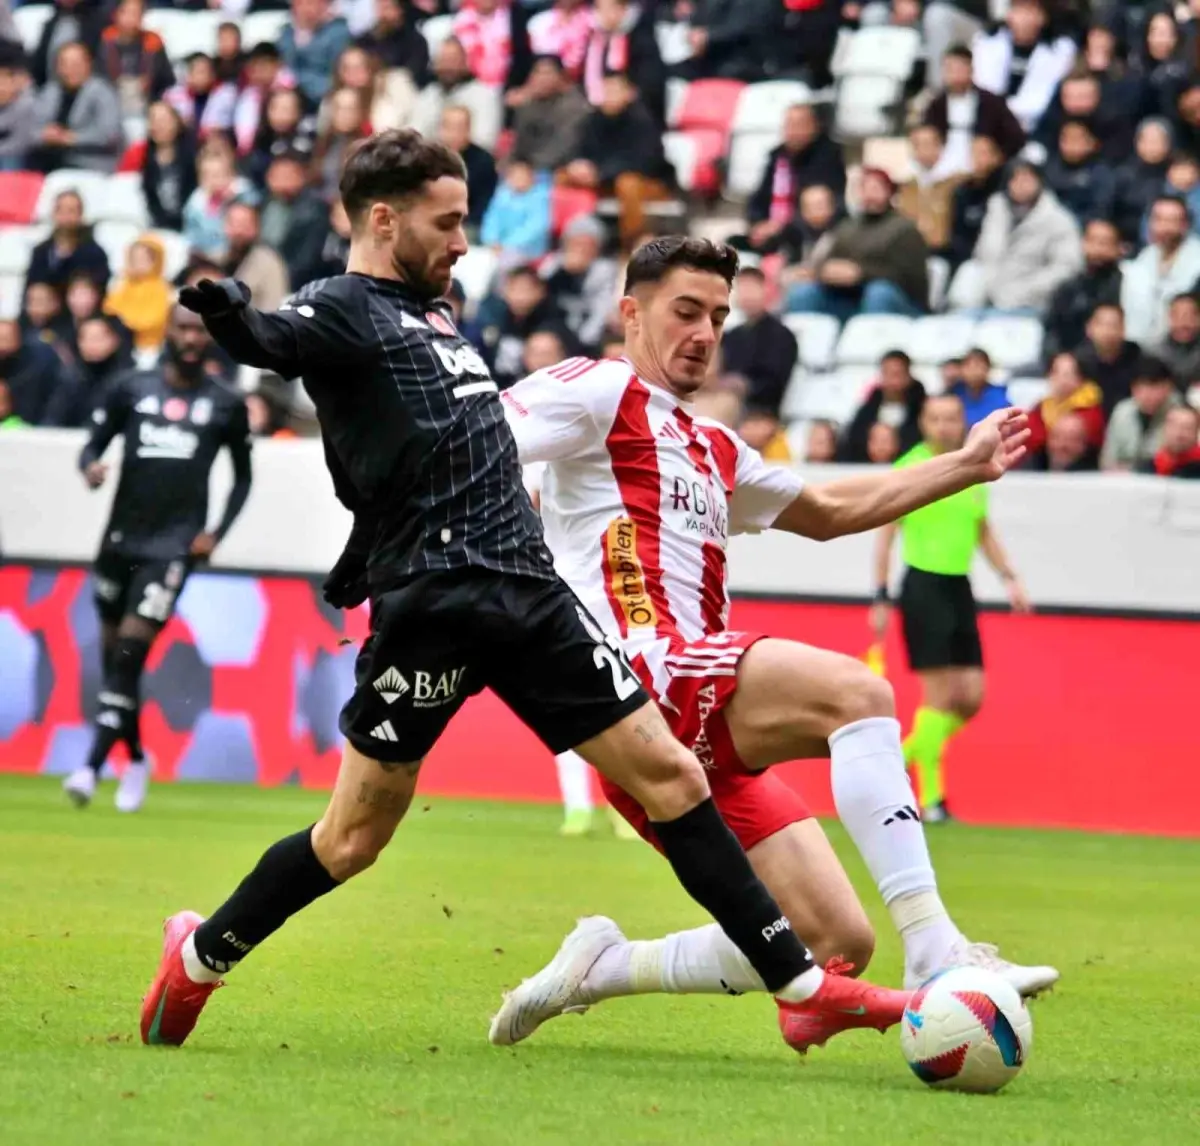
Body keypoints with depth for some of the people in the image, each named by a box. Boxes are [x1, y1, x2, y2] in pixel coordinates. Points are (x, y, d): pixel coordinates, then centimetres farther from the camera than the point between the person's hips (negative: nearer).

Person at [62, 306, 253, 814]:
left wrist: (216, 533, 2)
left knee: (131, 652, -15)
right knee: (113, 654, 10)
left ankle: (92, 767, -18)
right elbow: (93, 445, 7)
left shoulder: (226, 405, 4)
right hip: (122, 538, 3)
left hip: (174, 544, -3)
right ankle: (136, 759, 30)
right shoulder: (130, 389, 5)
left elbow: (243, 477, 14)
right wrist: (90, 468, -17)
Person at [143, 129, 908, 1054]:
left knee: (669, 774, 3)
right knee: (356, 835, -2)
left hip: (529, 593, 8)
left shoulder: (432, 314, 21)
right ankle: (201, 958, 22)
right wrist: (235, 320, -49)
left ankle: (802, 987, 5)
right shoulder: (342, 307, -5)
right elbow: (279, 341, -29)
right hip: (432, 599, -7)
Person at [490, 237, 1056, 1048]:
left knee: (837, 942, -1)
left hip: (705, 728, 9)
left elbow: (827, 511, 41)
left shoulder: (715, 452, 30)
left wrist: (967, 466, 38)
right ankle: (935, 950, -39)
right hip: (642, 675, -9)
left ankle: (601, 968, 12)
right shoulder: (600, 391, 6)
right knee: (856, 691, -30)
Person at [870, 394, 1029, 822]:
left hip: (960, 588, 6)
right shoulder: (908, 470, -6)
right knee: (940, 694, -9)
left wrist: (1009, 578, 12)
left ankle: (902, 755, 20)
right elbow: (885, 534, -3)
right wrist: (881, 597, -7)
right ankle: (931, 798, -2)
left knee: (971, 697, 1)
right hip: (923, 586, -6)